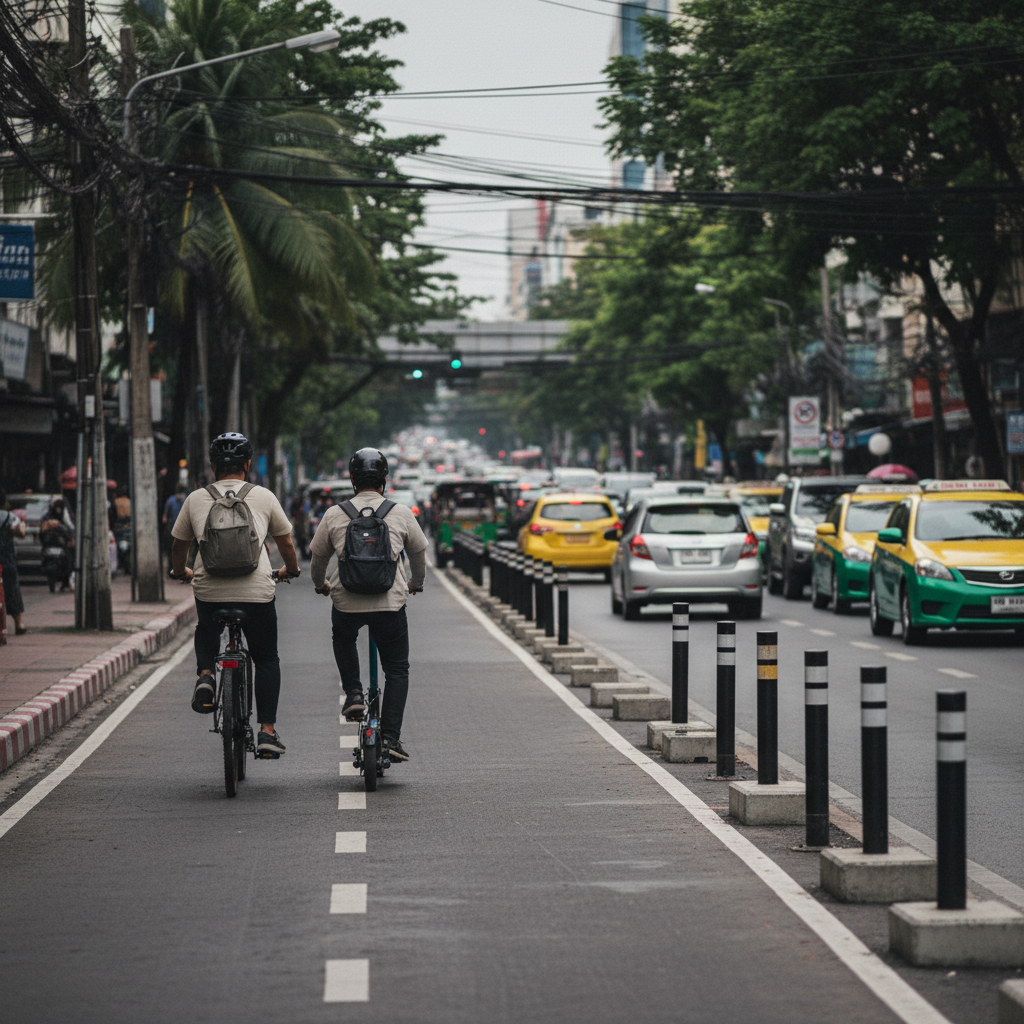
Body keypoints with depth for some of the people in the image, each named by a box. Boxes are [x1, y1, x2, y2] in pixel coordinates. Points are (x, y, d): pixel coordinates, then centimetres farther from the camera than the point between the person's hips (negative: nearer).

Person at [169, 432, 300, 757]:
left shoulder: (196, 499, 7)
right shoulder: (263, 497, 6)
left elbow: (178, 545, 18)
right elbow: (285, 542, 18)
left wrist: (180, 572, 39)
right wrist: (291, 569, 38)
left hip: (209, 590, 1)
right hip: (256, 592, -1)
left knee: (206, 631, 33)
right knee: (266, 660, 14)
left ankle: (205, 673, 5)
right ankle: (267, 731, 7)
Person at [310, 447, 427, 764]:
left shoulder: (334, 515, 4)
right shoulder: (401, 514, 4)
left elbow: (317, 559, 16)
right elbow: (420, 554, 20)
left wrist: (321, 584, 37)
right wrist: (415, 583, 40)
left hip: (346, 601, 1)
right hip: (391, 602, -1)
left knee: (343, 637, 35)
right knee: (397, 670, 13)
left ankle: (353, 693, 19)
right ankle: (390, 738, 3)